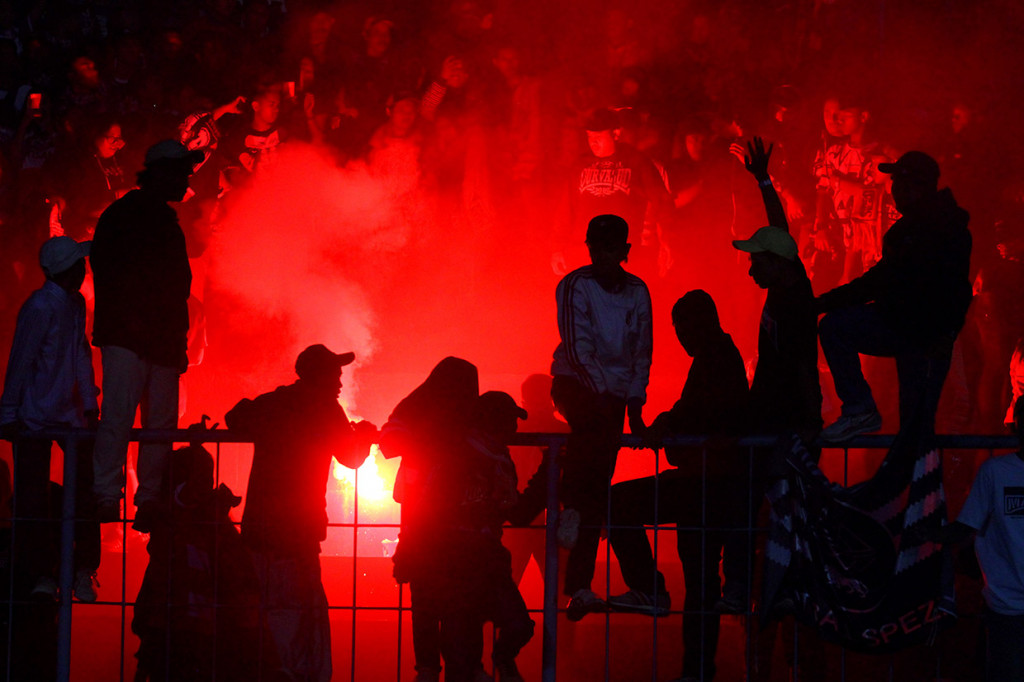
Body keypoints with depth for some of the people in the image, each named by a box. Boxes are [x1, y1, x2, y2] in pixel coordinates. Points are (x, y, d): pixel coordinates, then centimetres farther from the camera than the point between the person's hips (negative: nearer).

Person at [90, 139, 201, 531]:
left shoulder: (168, 224, 22)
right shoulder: (122, 216, 0)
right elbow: (104, 270, -7)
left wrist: (178, 335, 14)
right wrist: (128, 319, -14)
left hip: (164, 340, 7)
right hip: (127, 336, -7)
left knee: (162, 422, 1)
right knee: (118, 414, -14)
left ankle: (149, 502, 3)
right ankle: (107, 497, -15)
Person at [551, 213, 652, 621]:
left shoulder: (637, 292, 7)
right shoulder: (575, 287, -7)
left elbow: (642, 353, 11)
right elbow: (577, 347, -15)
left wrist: (634, 404, 2)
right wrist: (603, 392, -24)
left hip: (614, 393, 4)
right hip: (574, 384, -4)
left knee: (599, 485, -3)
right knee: (590, 419, -40)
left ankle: (579, 586, -2)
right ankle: (571, 507, -33)